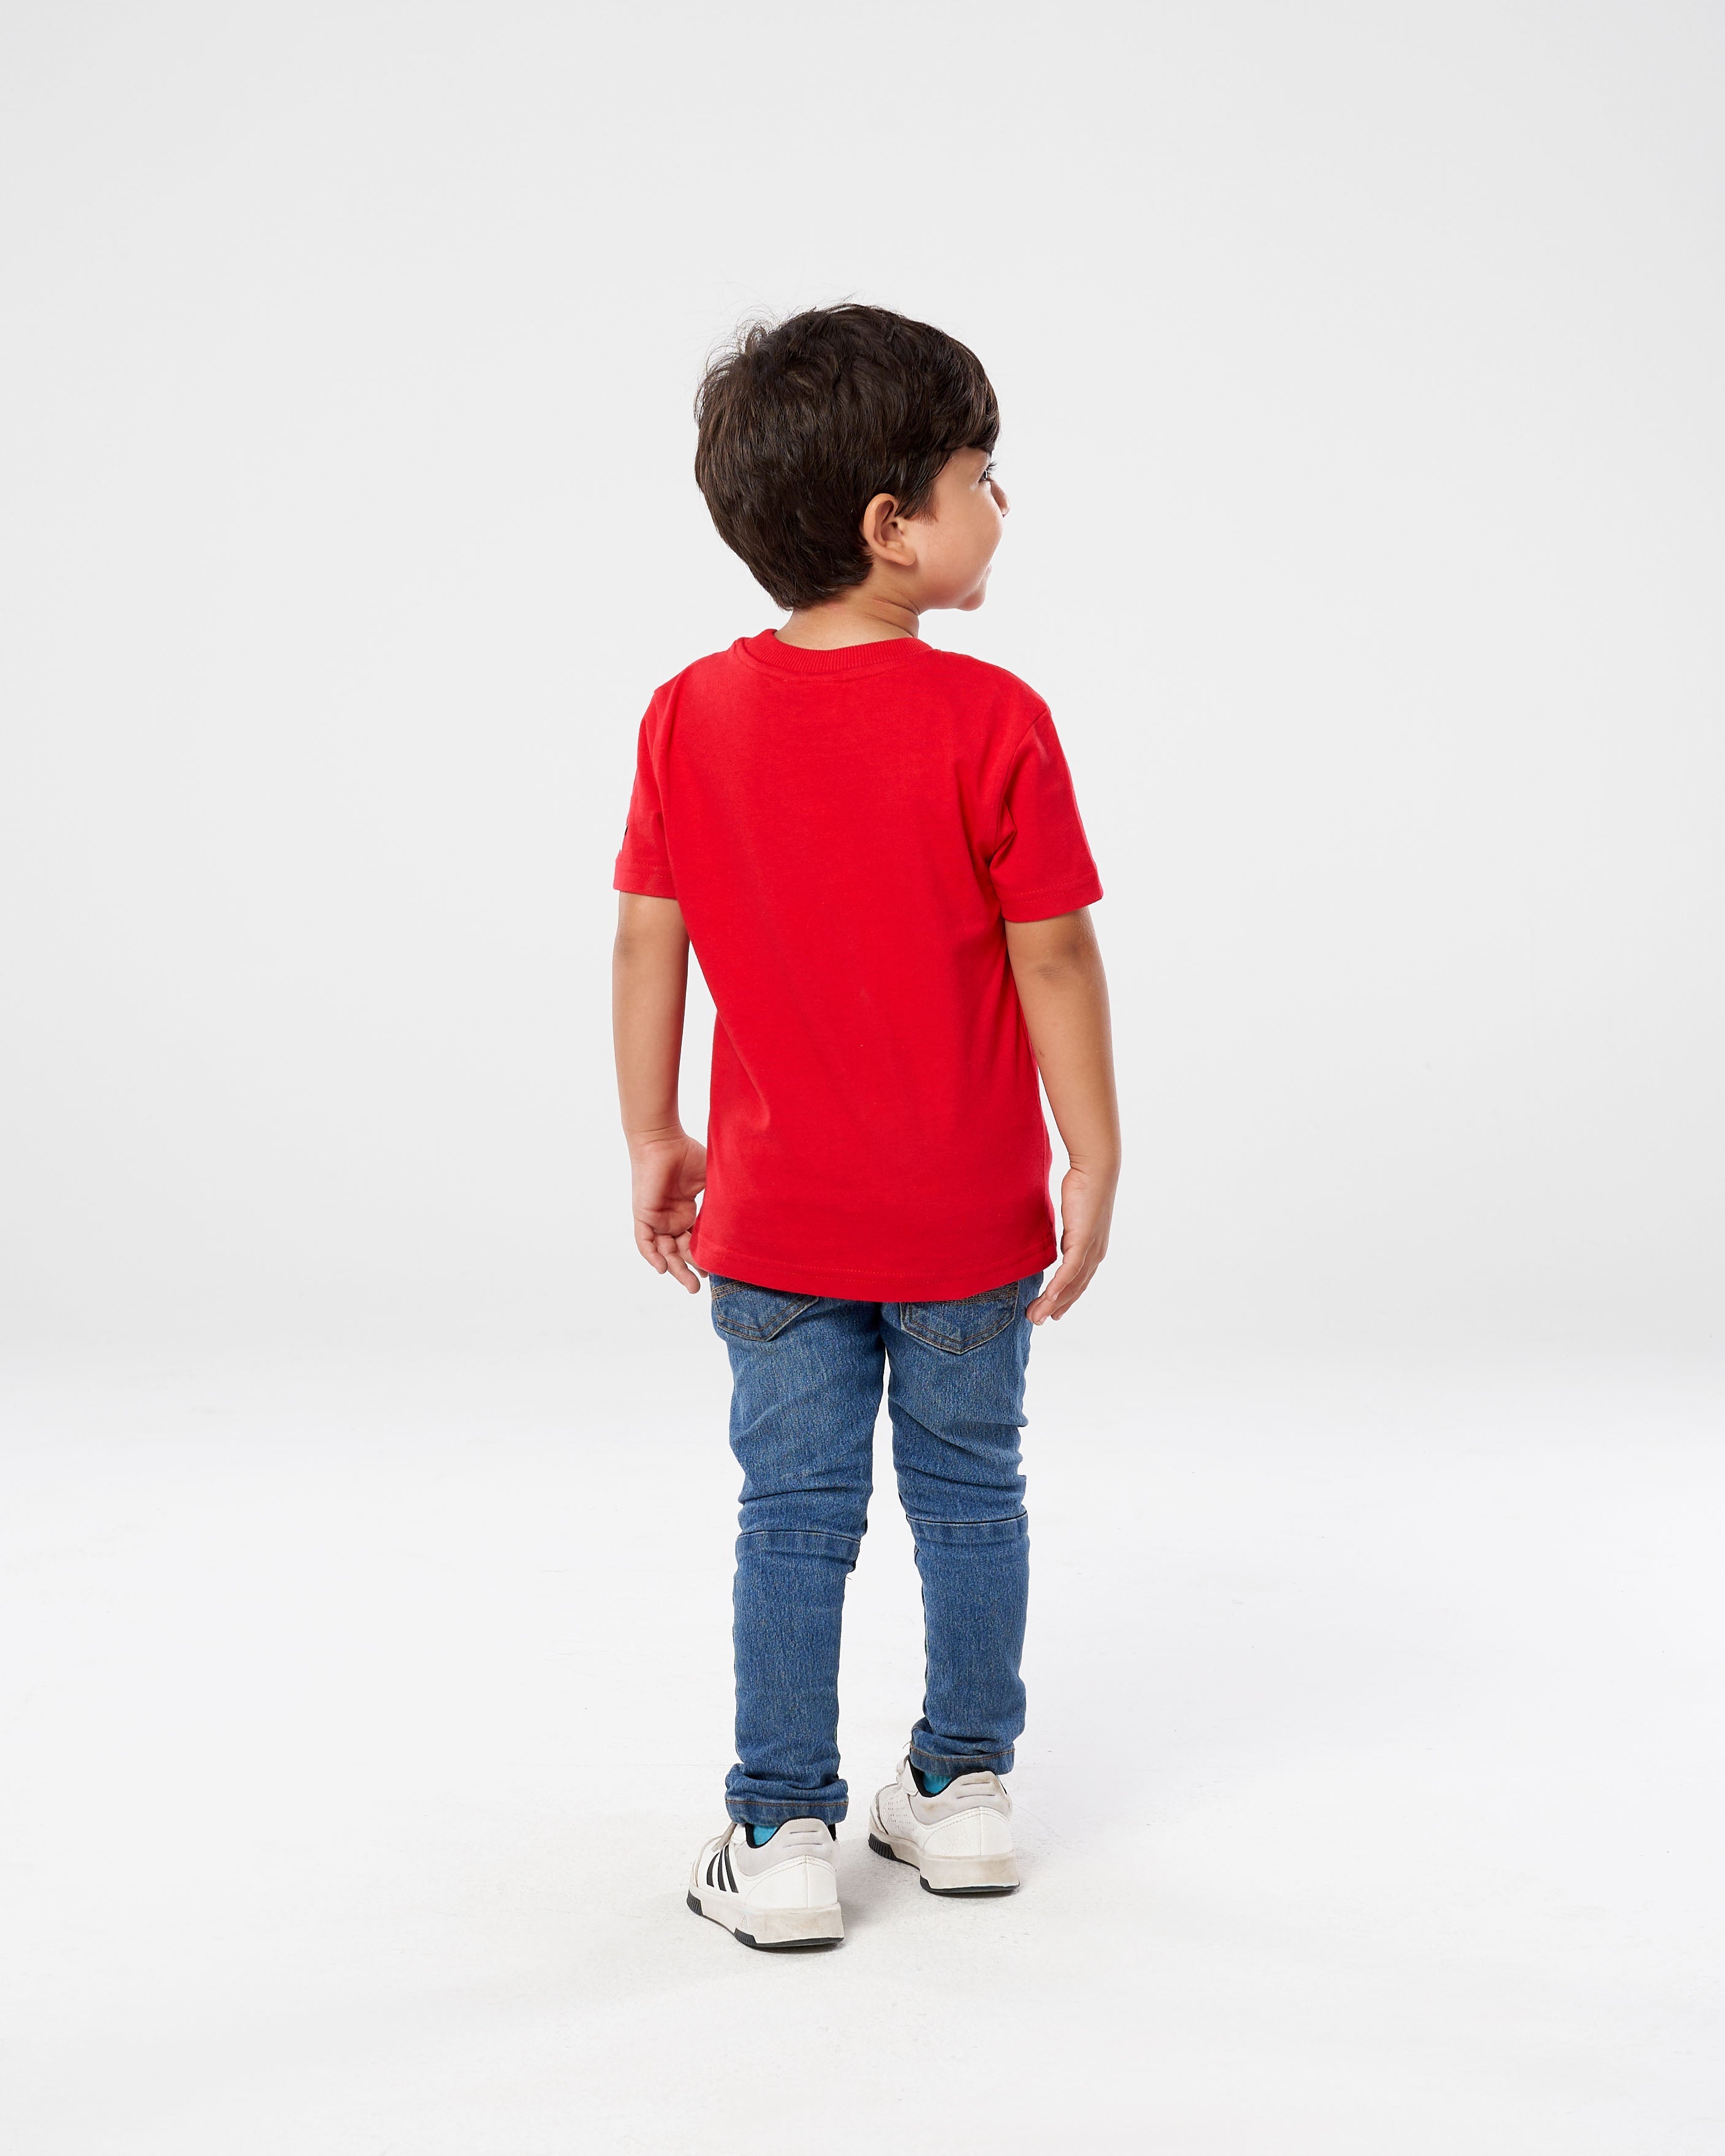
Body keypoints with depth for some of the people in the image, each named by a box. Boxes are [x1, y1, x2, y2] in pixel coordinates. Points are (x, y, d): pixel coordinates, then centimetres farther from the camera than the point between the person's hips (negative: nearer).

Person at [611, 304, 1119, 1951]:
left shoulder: (690, 718, -6)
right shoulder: (992, 723, -16)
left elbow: (647, 946, -1)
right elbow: (1054, 959, -12)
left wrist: (652, 1139, 10)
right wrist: (1095, 1155, -2)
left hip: (776, 1216, 2)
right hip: (970, 1214, -2)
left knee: (793, 1514, 11)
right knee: (969, 1494, 16)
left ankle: (780, 1836, 15)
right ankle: (963, 1790, 28)